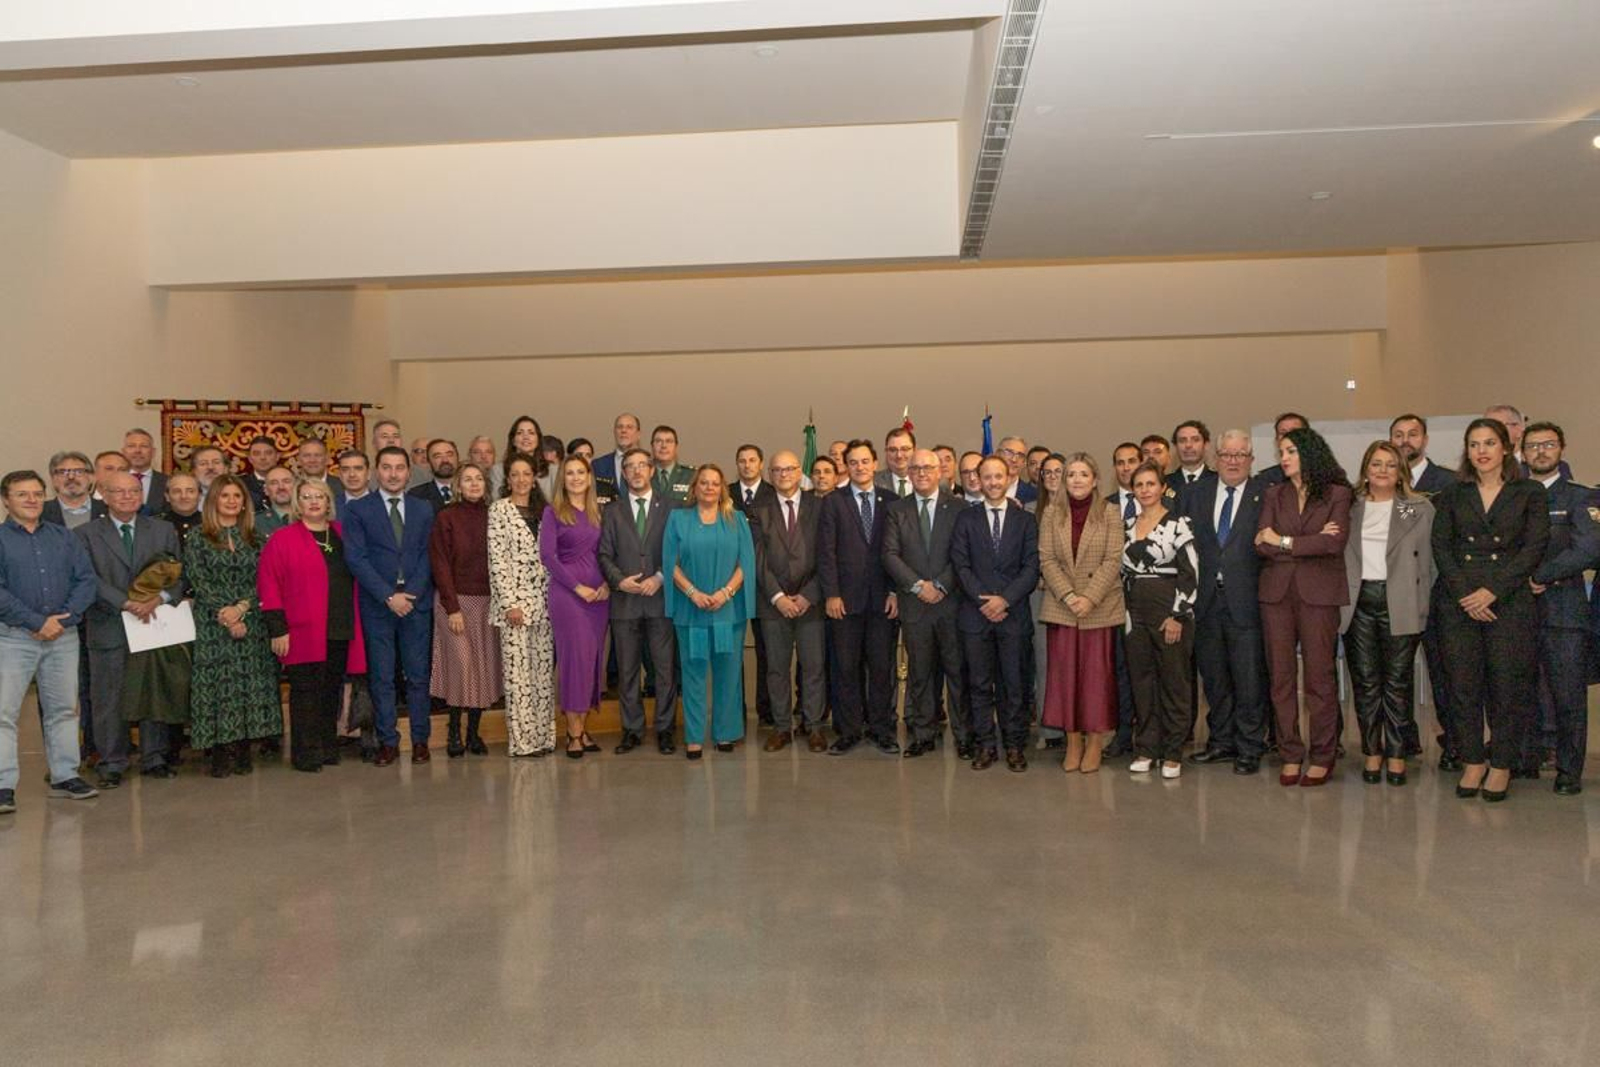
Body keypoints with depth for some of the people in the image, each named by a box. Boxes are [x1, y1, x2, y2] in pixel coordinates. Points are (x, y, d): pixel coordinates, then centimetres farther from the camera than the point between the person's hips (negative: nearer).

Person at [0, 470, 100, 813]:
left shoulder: (65, 537, 10)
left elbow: (87, 580, 4)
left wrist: (64, 619, -9)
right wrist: (37, 623, -14)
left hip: (64, 635, 4)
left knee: (63, 709, 9)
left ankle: (64, 777, 19)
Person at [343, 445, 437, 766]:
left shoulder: (423, 509, 11)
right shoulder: (357, 510, 2)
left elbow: (428, 555, 5)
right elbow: (355, 559, -5)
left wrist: (412, 593, -8)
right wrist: (389, 596, -12)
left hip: (417, 602, 2)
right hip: (377, 605, -2)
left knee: (418, 676, 4)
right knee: (381, 677, 2)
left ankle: (420, 740, 13)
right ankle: (388, 742, 10)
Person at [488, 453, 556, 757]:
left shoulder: (542, 511, 14)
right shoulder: (499, 509, -2)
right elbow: (497, 558, -8)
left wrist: (553, 597, 6)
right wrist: (510, 603, -13)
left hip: (543, 600, 5)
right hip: (514, 599, -5)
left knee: (544, 669, 7)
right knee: (518, 671, -3)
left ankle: (543, 735, 15)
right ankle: (522, 740, 4)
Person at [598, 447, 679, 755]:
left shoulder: (669, 509, 7)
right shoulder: (612, 511, 11)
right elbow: (604, 554, 6)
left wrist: (660, 578, -11)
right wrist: (619, 580, -10)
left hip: (661, 598, -1)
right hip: (625, 600, 1)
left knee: (666, 668, 1)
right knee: (627, 670, 6)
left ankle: (664, 730, 12)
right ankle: (632, 730, 16)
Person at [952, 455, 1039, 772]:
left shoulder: (1025, 520, 8)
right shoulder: (966, 518, 8)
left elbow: (1031, 567, 1)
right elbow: (960, 564, 1)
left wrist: (1005, 599, -11)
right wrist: (983, 600, -10)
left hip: (1012, 613, 0)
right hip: (975, 614, 0)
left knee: (1012, 683, 2)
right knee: (979, 683, 4)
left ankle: (1014, 745, 12)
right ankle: (984, 744, 12)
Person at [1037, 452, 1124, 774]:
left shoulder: (1109, 513, 1)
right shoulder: (1051, 514, 6)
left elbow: (1113, 561, -5)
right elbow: (1047, 560, 1)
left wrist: (1090, 598, -15)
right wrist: (1068, 596, -12)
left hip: (1100, 607, -1)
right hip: (1061, 607, 2)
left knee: (1097, 673, 1)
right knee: (1064, 673, 3)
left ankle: (1095, 742, 12)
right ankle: (1073, 742, 13)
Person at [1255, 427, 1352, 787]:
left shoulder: (1337, 494, 3)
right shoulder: (1273, 495, 12)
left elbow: (1336, 542, -12)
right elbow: (1261, 545, -1)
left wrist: (1285, 542, -6)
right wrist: (1311, 544, -9)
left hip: (1318, 592, -3)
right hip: (1277, 592, 3)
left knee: (1319, 677, -1)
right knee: (1281, 676, 3)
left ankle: (1322, 757, 10)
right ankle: (1290, 755, 12)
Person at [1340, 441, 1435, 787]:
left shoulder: (1420, 509, 5)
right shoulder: (1349, 507, 9)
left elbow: (1428, 558, 4)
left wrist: (1422, 602, -3)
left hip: (1400, 605, -1)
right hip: (1358, 602, 1)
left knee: (1397, 682, 3)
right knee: (1365, 681, 5)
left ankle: (1396, 753, 13)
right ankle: (1372, 751, 15)